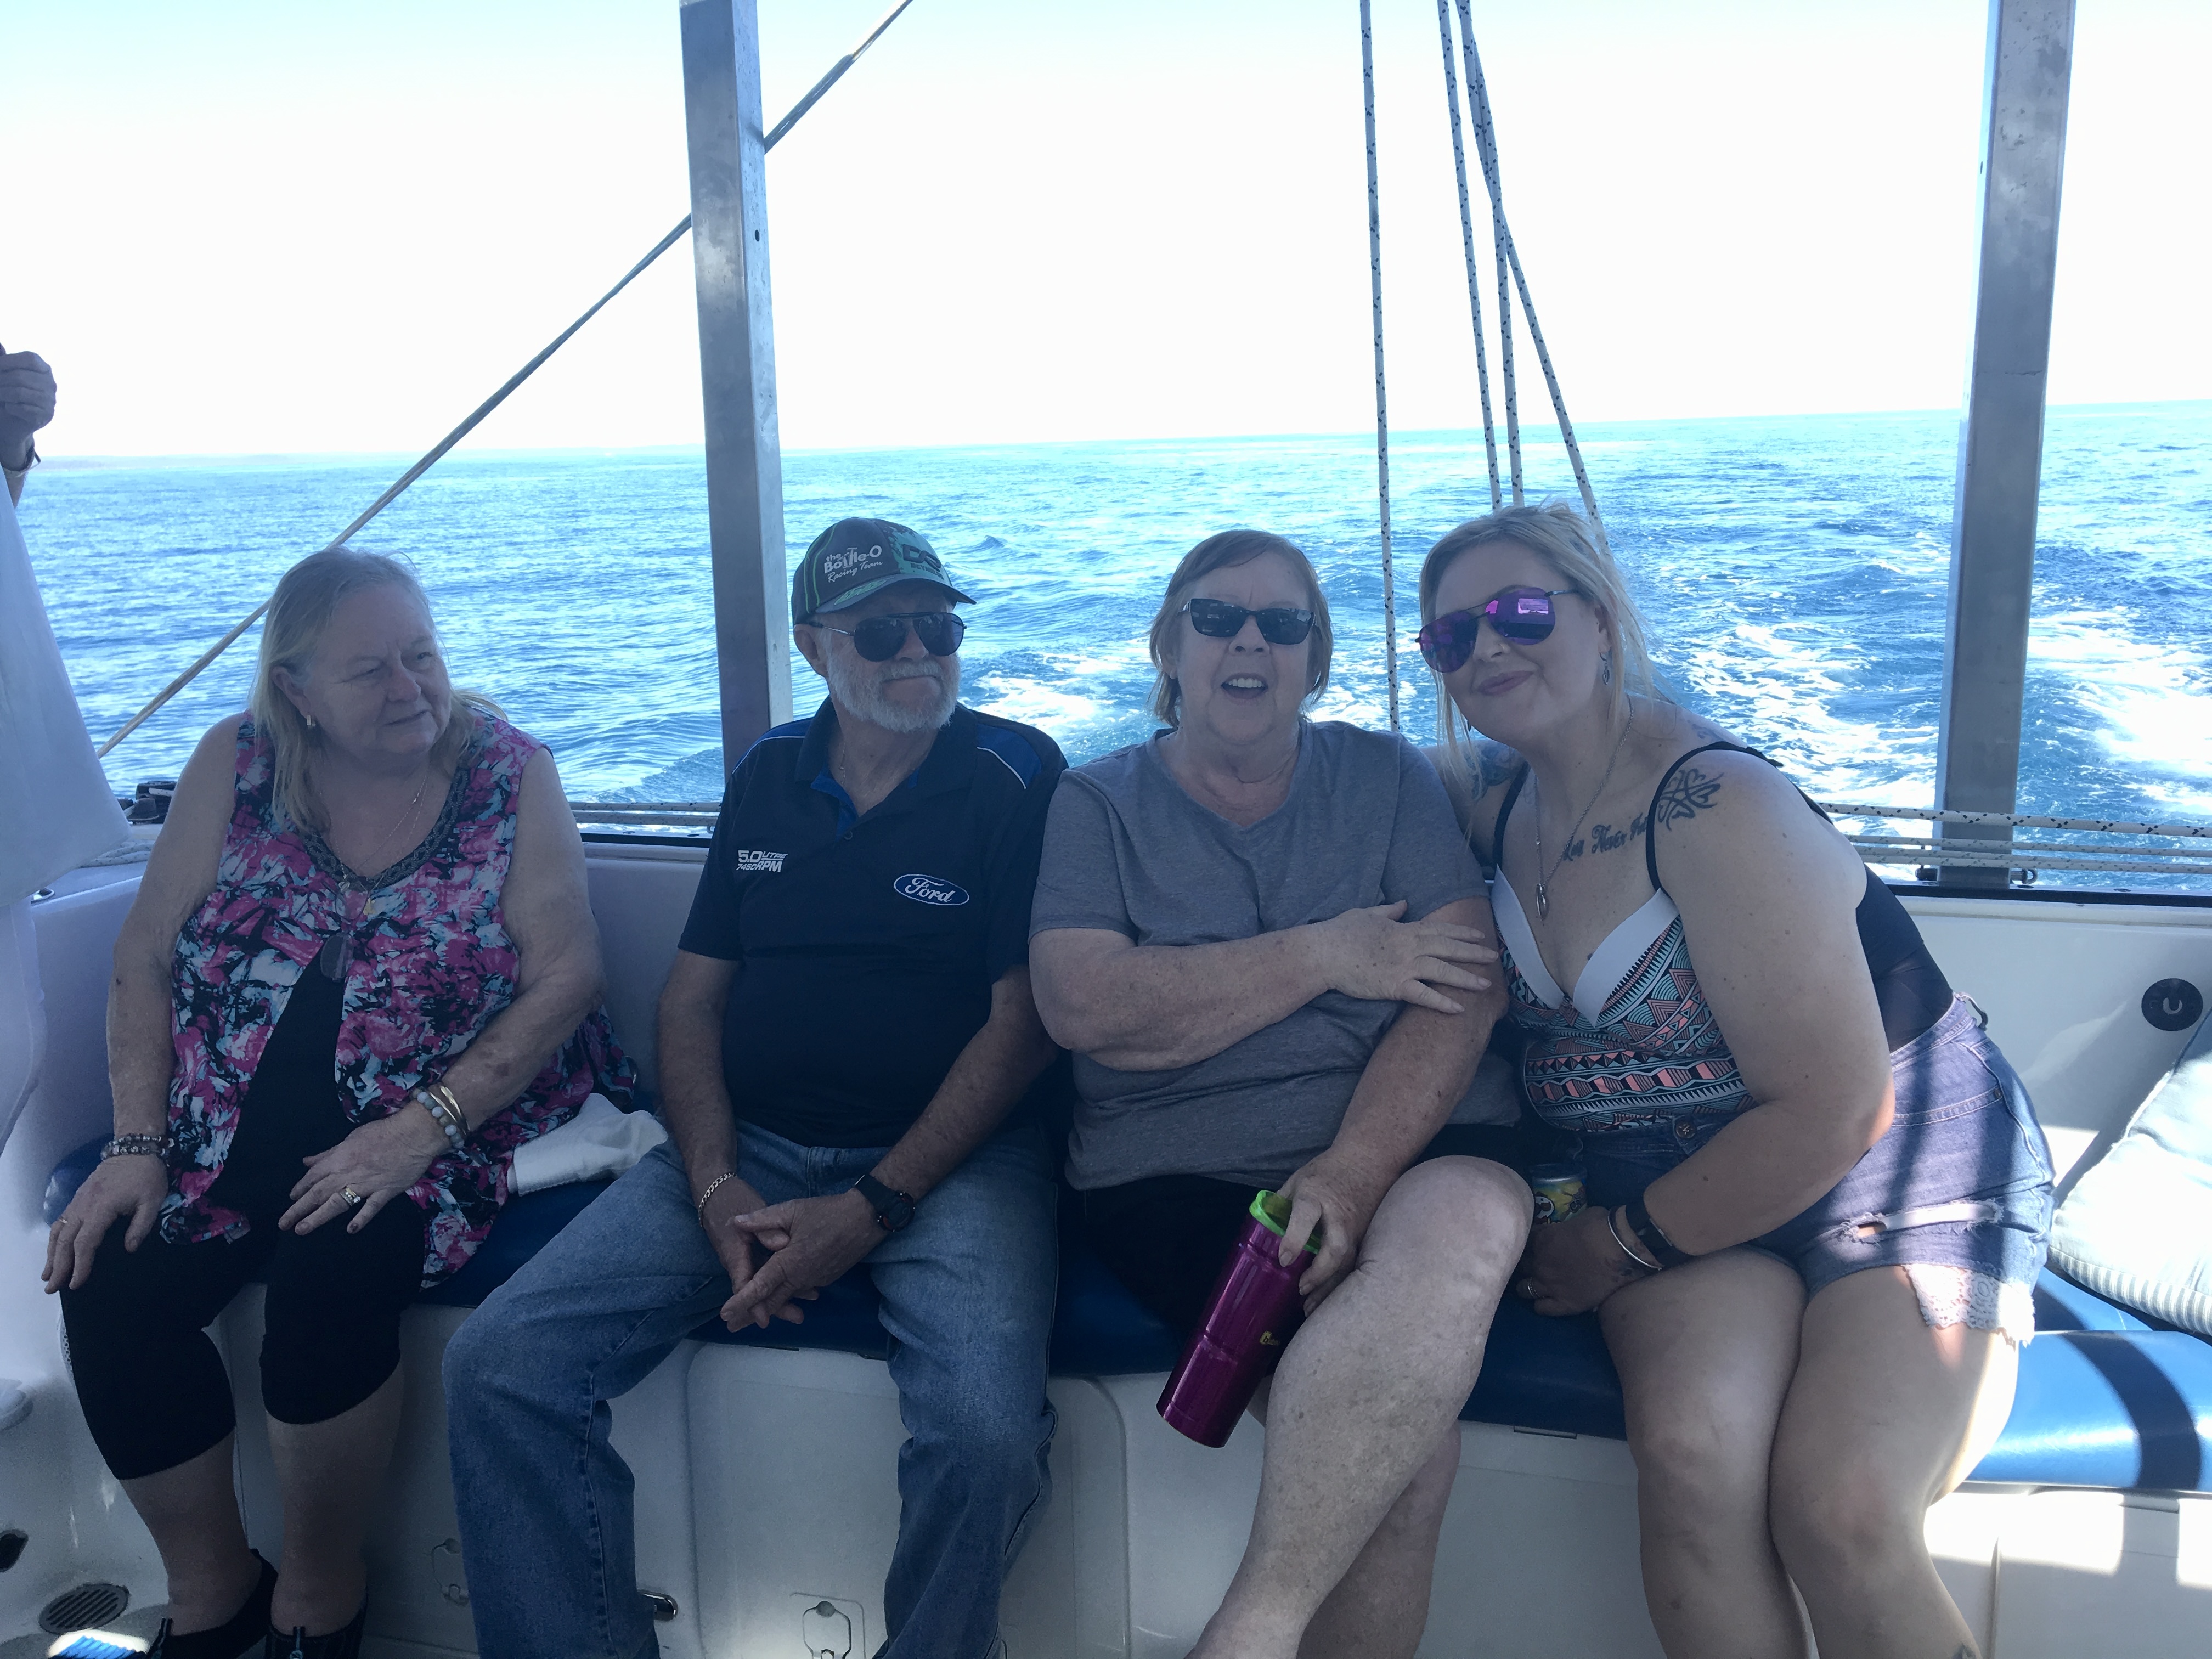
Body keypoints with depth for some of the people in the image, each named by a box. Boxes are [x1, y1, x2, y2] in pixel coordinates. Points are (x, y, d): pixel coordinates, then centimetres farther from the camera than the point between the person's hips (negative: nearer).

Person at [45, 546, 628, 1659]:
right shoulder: (235, 766, 1)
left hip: (436, 1130, -3)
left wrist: (423, 1128, -20)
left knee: (329, 1274, -28)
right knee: (108, 1289, -17)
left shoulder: (510, 773, -6)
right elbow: (144, 962, 4)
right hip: (234, 1131, 3)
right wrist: (135, 1146, -6)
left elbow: (565, 975, -11)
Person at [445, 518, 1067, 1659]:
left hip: (951, 1154, -4)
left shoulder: (1017, 779, -2)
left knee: (986, 1429, -30)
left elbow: (1022, 1022, -6)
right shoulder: (768, 778, 12)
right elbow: (692, 997, 11)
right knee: (498, 1367, -13)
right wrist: (716, 1187, -5)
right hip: (753, 1143, 4)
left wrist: (874, 1210, -13)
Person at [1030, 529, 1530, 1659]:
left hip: (1378, 1158, 3)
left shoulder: (1386, 779, 13)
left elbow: (1468, 991, -1)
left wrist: (1354, 1168, -17)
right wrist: (1327, 956, -9)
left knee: (1475, 1210, -34)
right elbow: (1086, 1006, -9)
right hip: (1174, 1181, -2)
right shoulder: (1097, 805, 9)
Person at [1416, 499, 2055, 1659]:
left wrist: (1625, 1244, -8)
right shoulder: (1496, 797, 2)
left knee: (1839, 1511, -29)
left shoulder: (1718, 809, -20)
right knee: (1690, 1454, -27)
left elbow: (1832, 1113, -19)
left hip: (1902, 1169, -4)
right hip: (1685, 1192, 5)